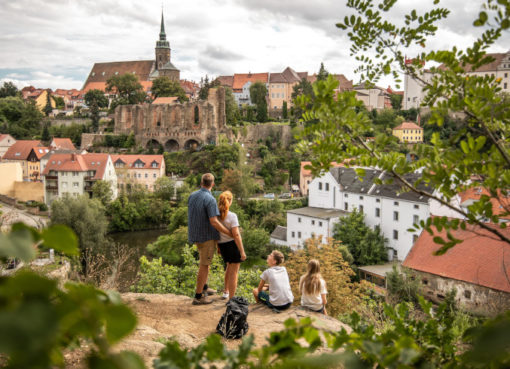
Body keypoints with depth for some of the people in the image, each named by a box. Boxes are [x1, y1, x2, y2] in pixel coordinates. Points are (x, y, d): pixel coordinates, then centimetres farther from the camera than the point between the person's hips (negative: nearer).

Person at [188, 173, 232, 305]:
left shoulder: (192, 196, 2)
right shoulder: (210, 200, -22)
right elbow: (214, 222, -26)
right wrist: (230, 234, -19)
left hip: (195, 234, 8)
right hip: (207, 236, -8)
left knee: (205, 260, 25)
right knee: (204, 265, 1)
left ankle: (204, 287, 36)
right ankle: (198, 296, 8)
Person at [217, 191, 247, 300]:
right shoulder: (232, 216, -18)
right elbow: (236, 235, -20)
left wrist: (218, 247, 20)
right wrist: (242, 252, -15)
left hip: (222, 245, 6)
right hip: (232, 245, -6)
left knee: (229, 267, 29)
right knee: (233, 272, 3)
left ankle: (226, 292, 42)